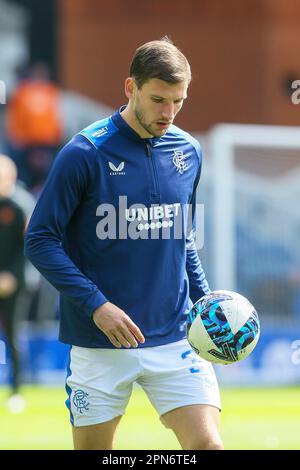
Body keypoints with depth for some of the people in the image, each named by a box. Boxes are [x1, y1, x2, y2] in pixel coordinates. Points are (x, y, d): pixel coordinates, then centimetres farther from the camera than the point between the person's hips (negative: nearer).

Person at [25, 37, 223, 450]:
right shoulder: (84, 154, -9)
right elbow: (40, 240, -8)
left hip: (175, 337, 3)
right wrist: (96, 304, -17)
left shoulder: (188, 152, 6)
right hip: (99, 345, -3)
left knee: (207, 444, -10)